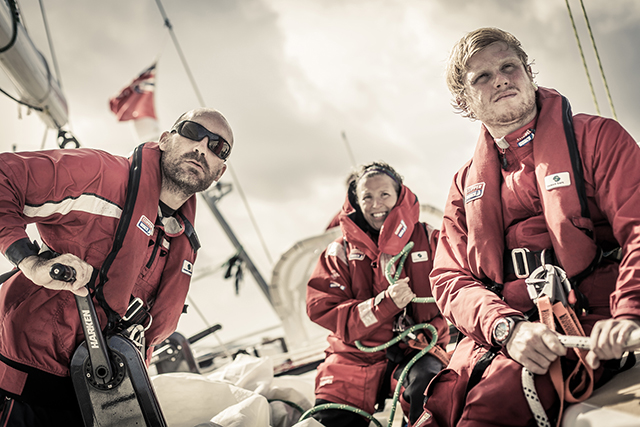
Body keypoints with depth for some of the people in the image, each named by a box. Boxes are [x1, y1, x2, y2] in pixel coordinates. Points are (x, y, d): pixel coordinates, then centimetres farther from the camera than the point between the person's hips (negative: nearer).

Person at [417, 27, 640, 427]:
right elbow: (451, 277, 9)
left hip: (586, 322, -3)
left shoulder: (596, 136, 9)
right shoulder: (466, 184, 19)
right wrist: (508, 327, -12)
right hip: (496, 334, 4)